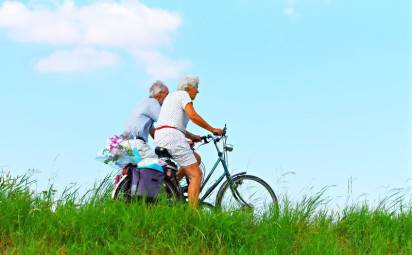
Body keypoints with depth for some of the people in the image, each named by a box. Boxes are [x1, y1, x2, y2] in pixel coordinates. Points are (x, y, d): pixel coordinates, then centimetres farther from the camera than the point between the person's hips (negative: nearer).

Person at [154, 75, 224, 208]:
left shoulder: (172, 95, 28)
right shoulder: (183, 94, 0)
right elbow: (193, 116, -14)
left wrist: (191, 136, 23)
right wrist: (212, 129, -6)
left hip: (159, 139, 9)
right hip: (172, 136, -9)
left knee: (196, 158, 23)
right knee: (196, 175, -8)